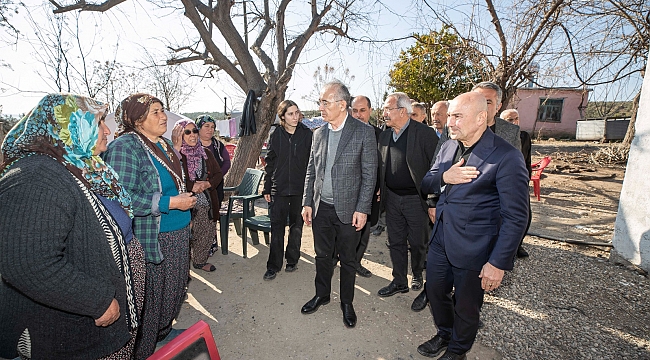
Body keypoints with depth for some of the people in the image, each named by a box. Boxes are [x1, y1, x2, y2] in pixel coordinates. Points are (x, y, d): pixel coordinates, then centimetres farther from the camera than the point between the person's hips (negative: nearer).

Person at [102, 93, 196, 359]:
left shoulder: (165, 143, 10)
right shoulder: (125, 147, -18)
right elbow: (123, 197, -26)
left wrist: (188, 195, 17)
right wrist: (171, 202, -24)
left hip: (178, 232, 9)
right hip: (150, 237, -8)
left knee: (173, 287, 22)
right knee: (149, 295, 8)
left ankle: (163, 330, 46)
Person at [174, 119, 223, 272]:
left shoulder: (206, 153, 9)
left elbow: (219, 174, 8)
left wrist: (207, 183, -8)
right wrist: (192, 187, -20)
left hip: (206, 202, 5)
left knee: (207, 233, 13)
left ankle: (200, 261, 33)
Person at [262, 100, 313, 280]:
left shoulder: (307, 134, -1)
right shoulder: (276, 135, 3)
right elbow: (269, 163, 7)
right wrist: (267, 188, 5)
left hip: (300, 189, 0)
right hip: (279, 189, 1)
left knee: (296, 226, 12)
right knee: (277, 228, 3)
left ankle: (292, 260, 30)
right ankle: (273, 266, 16)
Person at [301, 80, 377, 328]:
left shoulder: (363, 132, -9)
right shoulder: (319, 133, 6)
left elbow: (370, 174, -9)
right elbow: (311, 171, 10)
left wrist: (362, 209, -12)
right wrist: (307, 202, 5)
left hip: (348, 209, -4)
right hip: (321, 207, 4)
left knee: (347, 259, 12)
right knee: (322, 255, 18)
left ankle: (347, 303, 34)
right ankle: (322, 295, 41)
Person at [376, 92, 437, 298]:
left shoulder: (424, 133, -12)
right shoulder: (384, 135, 6)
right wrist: (381, 193, 4)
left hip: (416, 199, -5)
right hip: (392, 199, 5)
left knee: (417, 243, 12)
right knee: (396, 242, 14)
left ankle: (417, 276, 38)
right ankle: (399, 282, 31)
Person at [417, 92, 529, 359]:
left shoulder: (506, 157, -19)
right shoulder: (448, 147, 3)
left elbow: (516, 217, -18)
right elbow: (426, 184, 10)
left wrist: (498, 262, -18)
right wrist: (443, 177, -13)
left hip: (473, 250, -6)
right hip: (440, 241, 6)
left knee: (465, 307, 17)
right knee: (435, 292, 22)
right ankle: (444, 335, 51)